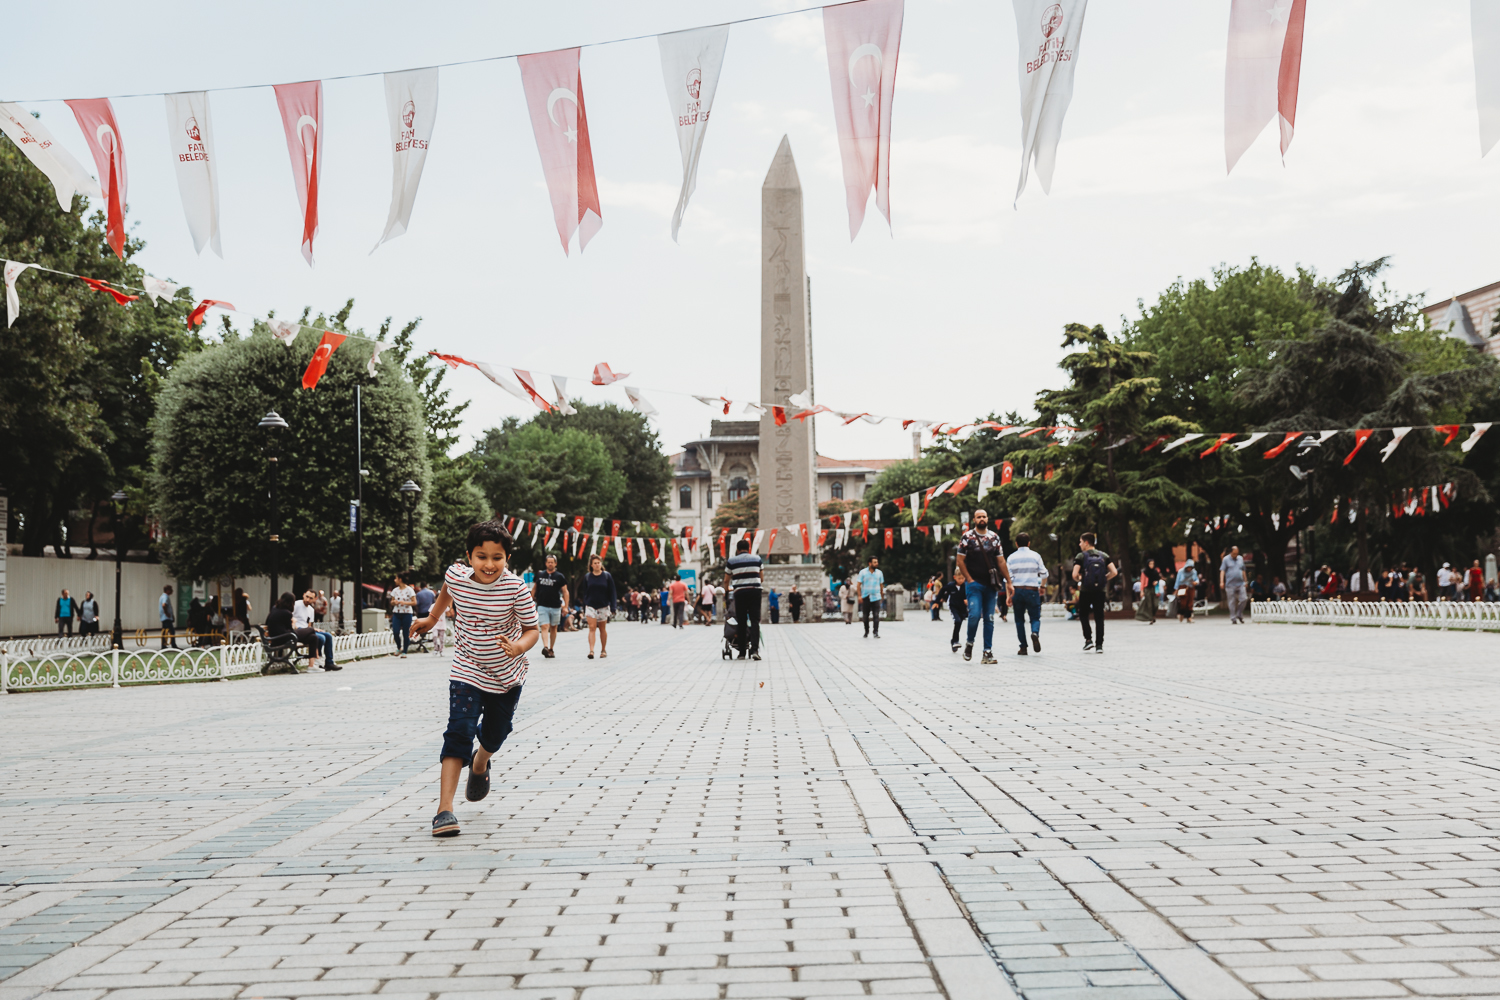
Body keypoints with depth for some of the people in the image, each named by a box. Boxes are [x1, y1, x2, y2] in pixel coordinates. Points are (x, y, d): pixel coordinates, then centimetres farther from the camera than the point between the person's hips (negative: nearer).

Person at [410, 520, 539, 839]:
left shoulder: (515, 588, -22)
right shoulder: (456, 576, -15)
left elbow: (532, 629, -15)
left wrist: (520, 646, -36)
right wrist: (432, 618, 21)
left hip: (507, 673, 1)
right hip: (468, 671, -1)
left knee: (495, 733, 18)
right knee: (459, 731, -18)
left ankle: (479, 765, 55)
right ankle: (445, 809, -22)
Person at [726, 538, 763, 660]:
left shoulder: (731, 561, 6)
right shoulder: (757, 559, 11)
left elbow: (726, 581, 12)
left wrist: (727, 590, 32)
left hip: (740, 592, 0)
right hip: (755, 591, 0)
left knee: (741, 622, 6)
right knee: (755, 620, -2)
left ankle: (741, 652, 7)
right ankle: (755, 649, -16)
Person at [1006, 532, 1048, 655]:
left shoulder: (1011, 557, 4)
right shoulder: (1035, 556, 3)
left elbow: (1008, 577, -1)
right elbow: (1044, 573, 3)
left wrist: (1008, 595, 1)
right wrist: (1043, 586, 20)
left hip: (1017, 590, 1)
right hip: (1032, 590, -1)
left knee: (1019, 619, 9)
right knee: (1035, 617, 7)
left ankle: (1023, 647, 5)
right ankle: (1035, 633, -26)